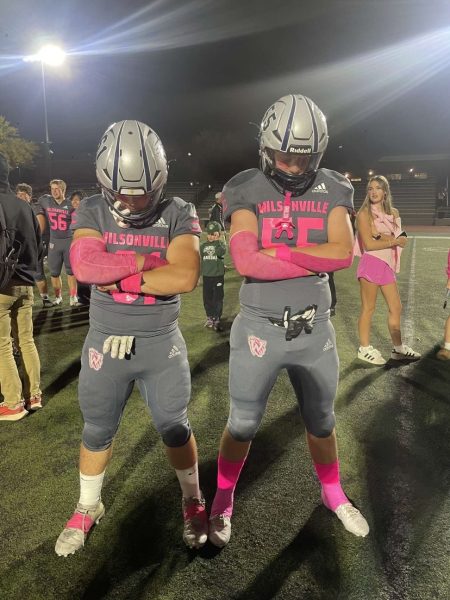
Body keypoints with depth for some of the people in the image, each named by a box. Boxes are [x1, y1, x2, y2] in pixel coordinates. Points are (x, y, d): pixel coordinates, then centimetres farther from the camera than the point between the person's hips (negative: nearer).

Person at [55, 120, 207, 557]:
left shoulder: (178, 214, -7)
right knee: (97, 433, 18)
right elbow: (84, 265, -22)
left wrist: (120, 277, -19)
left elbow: (185, 277, -22)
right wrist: (148, 261, -19)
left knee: (175, 430, 14)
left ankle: (193, 502, 40)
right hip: (105, 343, 2)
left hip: (161, 343, -1)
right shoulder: (92, 211, -4)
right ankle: (87, 508, 44)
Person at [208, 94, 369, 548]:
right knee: (243, 424, 11)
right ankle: (223, 501, 37)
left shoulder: (333, 190, 2)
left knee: (321, 421, 21)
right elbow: (245, 261, -20)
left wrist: (279, 252, -17)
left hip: (315, 329, 3)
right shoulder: (246, 190, -6)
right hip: (259, 328, -2)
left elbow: (344, 252, -12)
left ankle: (333, 495, 47)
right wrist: (315, 260, -16)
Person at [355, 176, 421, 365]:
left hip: (388, 265, 7)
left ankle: (398, 349, 24)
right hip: (371, 264, -7)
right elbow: (368, 244, -15)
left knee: (396, 307, 11)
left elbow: (403, 240, 1)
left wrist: (383, 236, -15)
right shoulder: (364, 213, -7)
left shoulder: (393, 213, 12)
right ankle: (364, 349, 12)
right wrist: (393, 241, -7)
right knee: (368, 308, 0)